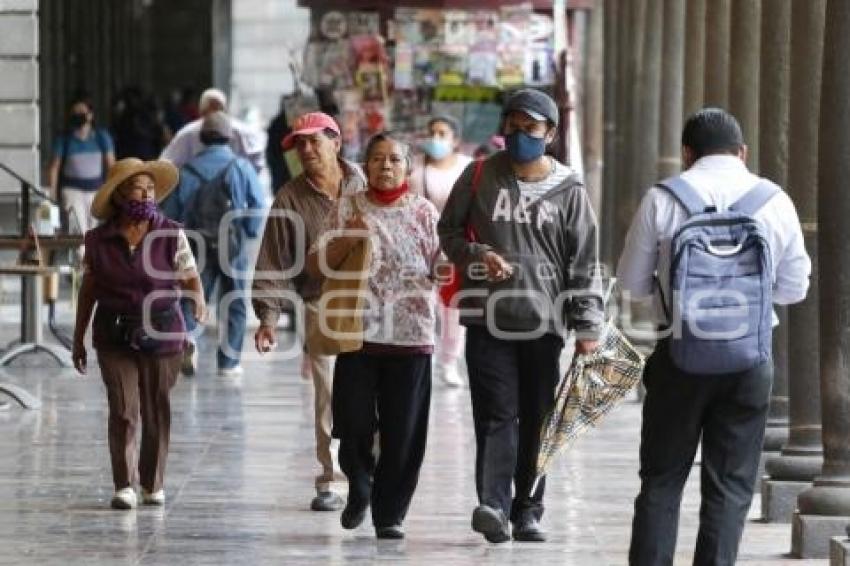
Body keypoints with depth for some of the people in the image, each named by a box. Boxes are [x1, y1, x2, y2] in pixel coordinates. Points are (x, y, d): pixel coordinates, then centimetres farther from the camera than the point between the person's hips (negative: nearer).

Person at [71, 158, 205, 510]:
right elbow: (88, 290, 8)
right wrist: (78, 339, 11)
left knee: (156, 412, 7)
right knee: (123, 411, -6)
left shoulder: (172, 236, -3)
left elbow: (190, 279, -2)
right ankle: (124, 486, 0)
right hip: (114, 336, 0)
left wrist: (199, 302, -24)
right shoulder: (98, 241, -1)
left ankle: (153, 484, 21)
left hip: (161, 334, 0)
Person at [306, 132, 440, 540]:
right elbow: (315, 266, 4)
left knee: (403, 433, -1)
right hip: (358, 334, 0)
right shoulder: (348, 209, 7)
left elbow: (442, 268, 7)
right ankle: (360, 489, 27)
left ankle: (390, 514, 9)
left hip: (411, 337, 0)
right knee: (354, 426, 0)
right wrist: (345, 241, -13)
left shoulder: (423, 211, 9)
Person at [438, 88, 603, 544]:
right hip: (488, 319, -1)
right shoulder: (480, 177, 5)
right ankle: (493, 505, -17)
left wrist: (587, 327, -3)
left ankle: (527, 512, 12)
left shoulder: (568, 191, 4)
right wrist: (477, 255, -8)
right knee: (497, 415, -9)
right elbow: (448, 231, 13)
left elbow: (583, 263, 4)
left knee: (537, 422, 5)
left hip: (544, 321, 1)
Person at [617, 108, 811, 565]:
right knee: (730, 486, 7)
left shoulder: (662, 200, -4)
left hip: (681, 356, -1)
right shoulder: (776, 202, 0)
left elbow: (633, 282, 2)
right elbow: (793, 288, 7)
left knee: (661, 481, 10)